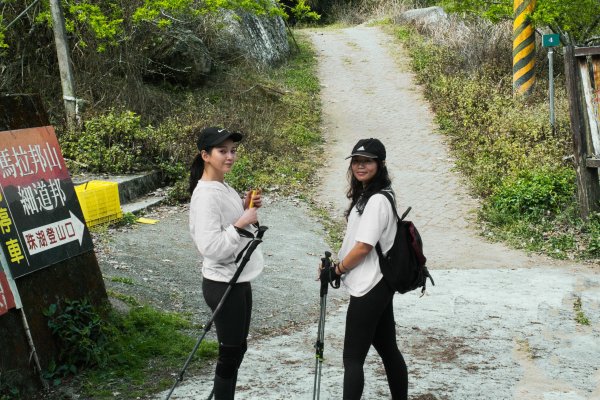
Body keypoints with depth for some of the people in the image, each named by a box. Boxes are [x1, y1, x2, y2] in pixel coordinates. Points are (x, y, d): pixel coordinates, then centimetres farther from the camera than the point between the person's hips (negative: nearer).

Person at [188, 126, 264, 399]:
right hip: (223, 285, -9)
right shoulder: (206, 195, -21)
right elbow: (211, 247, -28)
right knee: (230, 352, 1)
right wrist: (241, 224, -23)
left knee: (237, 348, 18)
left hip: (239, 281, 9)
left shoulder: (224, 187, 8)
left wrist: (247, 208, 4)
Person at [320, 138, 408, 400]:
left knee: (353, 358, -6)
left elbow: (363, 247, -20)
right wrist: (338, 266, 9)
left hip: (369, 288, -10)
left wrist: (336, 270, -8)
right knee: (388, 350, 15)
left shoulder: (377, 201, -18)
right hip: (376, 287, 10)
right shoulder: (364, 196, 12)